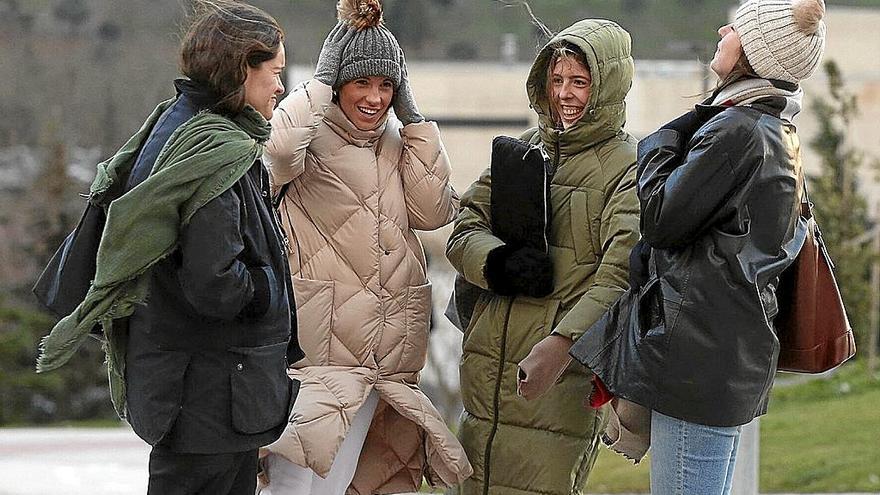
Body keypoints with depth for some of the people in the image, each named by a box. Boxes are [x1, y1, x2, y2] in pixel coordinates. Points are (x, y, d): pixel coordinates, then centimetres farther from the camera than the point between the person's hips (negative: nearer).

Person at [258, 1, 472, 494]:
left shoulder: (399, 143, 15)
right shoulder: (313, 137, -3)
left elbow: (434, 211, 0)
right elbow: (279, 152, -27)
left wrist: (412, 114, 0)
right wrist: (321, 81, -13)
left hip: (385, 356, 6)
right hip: (317, 349, -6)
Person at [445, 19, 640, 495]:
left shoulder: (629, 168, -5)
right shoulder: (524, 149, 14)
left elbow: (621, 276, -16)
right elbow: (464, 230, 11)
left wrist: (562, 343, -29)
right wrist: (500, 264, -12)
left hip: (563, 371, -6)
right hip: (487, 363, 6)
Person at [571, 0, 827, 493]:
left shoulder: (738, 133, -16)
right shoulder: (778, 134, 16)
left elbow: (660, 219, -11)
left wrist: (663, 142, 1)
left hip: (700, 359, -10)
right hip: (737, 360, 10)